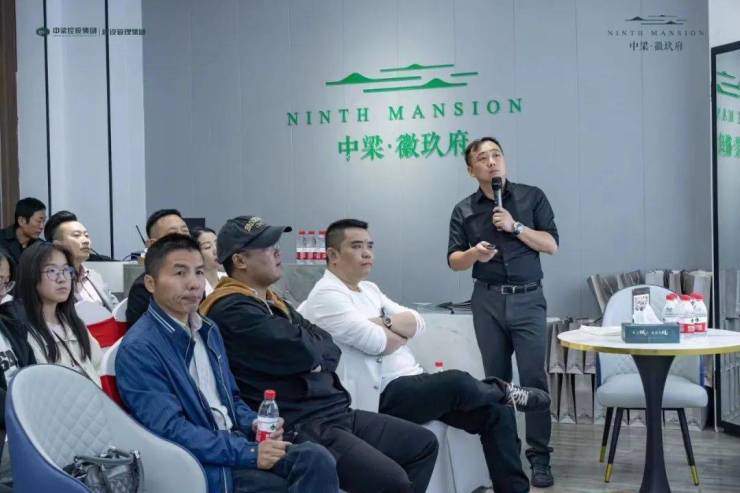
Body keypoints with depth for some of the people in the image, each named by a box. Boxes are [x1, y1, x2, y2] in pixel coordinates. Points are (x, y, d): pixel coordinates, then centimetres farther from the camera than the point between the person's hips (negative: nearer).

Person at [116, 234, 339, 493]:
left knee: (317, 459, -19)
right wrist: (247, 453, -22)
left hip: (236, 442, 7)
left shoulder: (208, 330, 14)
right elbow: (170, 430, -19)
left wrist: (255, 424, 0)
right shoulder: (138, 349, -13)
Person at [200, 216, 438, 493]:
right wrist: (314, 347, 0)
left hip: (335, 413, 10)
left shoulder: (273, 303, 18)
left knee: (424, 444, 12)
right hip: (298, 428, -10)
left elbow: (330, 349, 12)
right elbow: (302, 351, -22)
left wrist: (313, 357, -10)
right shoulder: (232, 310, -14)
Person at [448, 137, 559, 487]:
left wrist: (515, 226, -12)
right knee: (496, 379, 5)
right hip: (487, 301, 2)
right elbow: (453, 260, 5)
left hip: (528, 299, -2)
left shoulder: (532, 197, 3)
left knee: (533, 377, -7)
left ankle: (539, 457, -3)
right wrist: (474, 254, -16)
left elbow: (551, 245, -1)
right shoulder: (464, 210, 6)